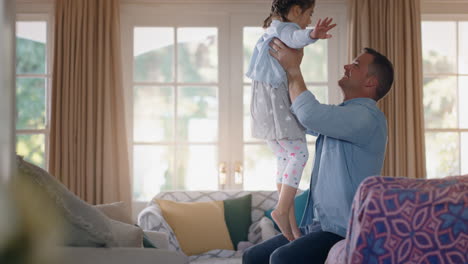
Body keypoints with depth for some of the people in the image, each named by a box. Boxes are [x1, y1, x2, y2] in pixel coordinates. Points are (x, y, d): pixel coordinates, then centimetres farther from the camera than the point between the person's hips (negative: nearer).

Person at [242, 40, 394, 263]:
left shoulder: (368, 116, -14)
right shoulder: (338, 115, 17)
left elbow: (309, 115, -27)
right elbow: (296, 115, 30)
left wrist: (293, 68, -12)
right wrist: (290, 70, 15)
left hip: (344, 232, -10)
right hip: (316, 226, 10)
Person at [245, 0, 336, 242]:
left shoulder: (272, 30, 22)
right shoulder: (285, 28, -10)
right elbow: (294, 38, -36)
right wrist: (312, 35, -56)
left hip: (263, 103, 10)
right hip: (276, 100, -10)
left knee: (284, 158, 12)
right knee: (299, 153, -9)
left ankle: (290, 220, 15)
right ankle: (282, 210, -15)